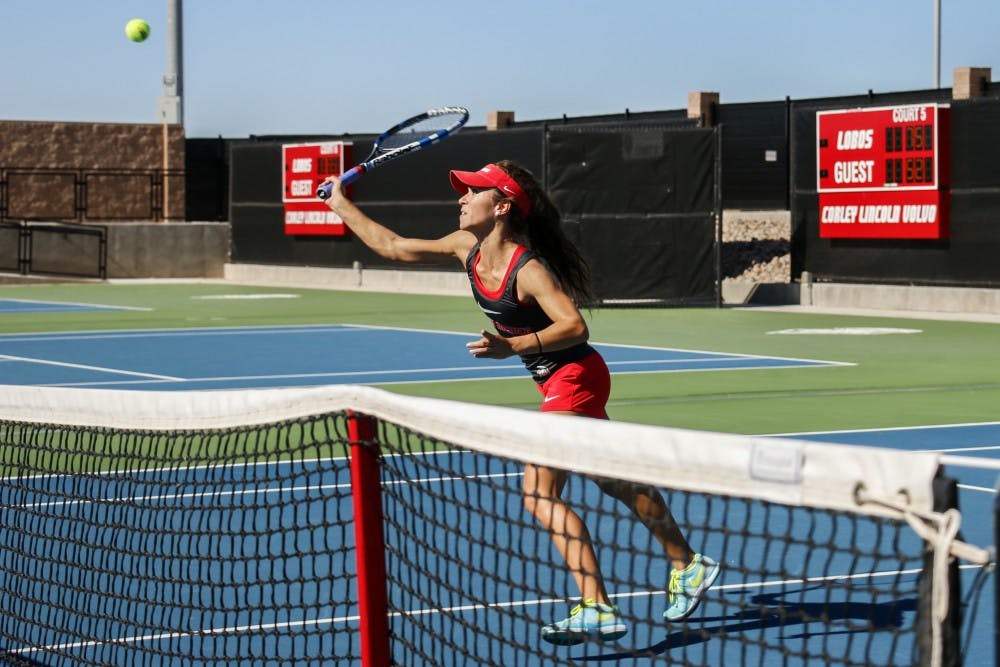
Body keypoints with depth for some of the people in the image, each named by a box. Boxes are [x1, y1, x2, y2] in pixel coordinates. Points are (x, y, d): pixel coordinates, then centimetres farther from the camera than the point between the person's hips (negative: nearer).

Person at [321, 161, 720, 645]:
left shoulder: (528, 270, -25)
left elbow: (574, 326, -34)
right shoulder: (467, 248, 0)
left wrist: (512, 346, -43)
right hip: (559, 384, 9)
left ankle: (597, 611, -14)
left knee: (540, 494, -14)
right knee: (616, 483, 20)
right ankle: (687, 566, 35)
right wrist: (341, 205, 9)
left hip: (575, 378, -9)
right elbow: (393, 246, 9)